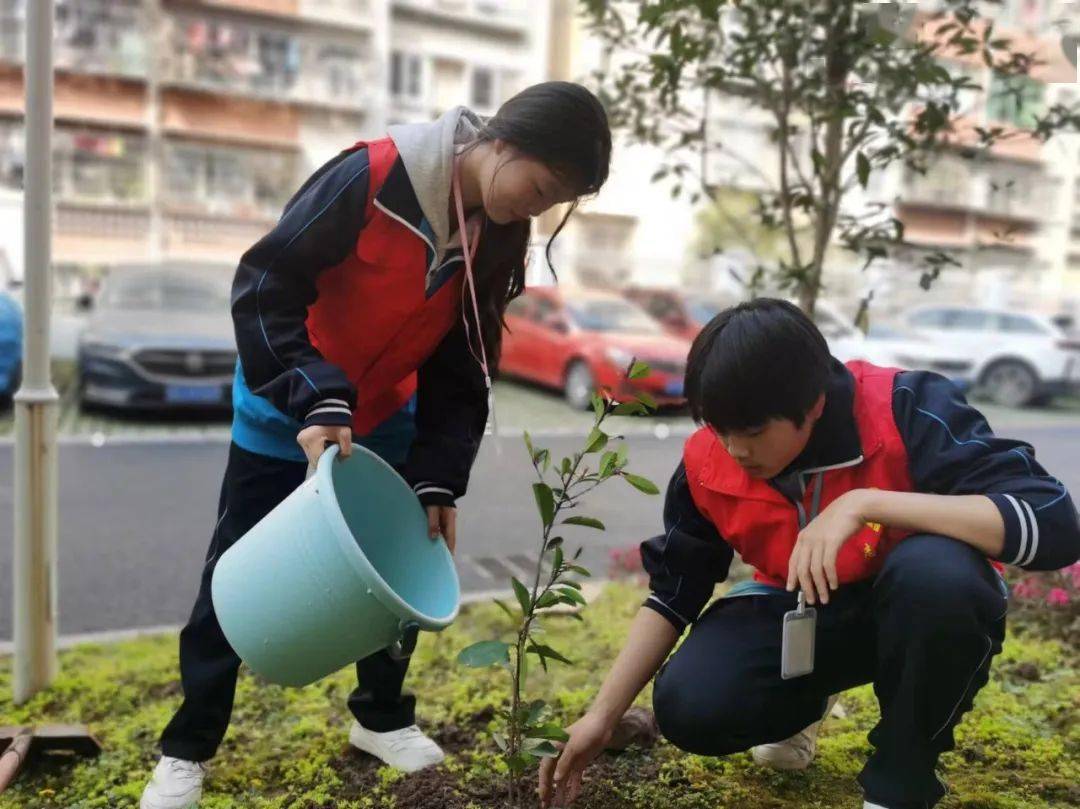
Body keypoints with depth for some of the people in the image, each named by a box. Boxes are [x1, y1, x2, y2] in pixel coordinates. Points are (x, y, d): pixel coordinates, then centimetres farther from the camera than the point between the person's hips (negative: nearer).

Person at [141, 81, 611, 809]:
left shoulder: (496, 243, -8)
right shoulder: (372, 178, -27)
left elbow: (461, 369, -4)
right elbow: (265, 286, -26)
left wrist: (438, 477, -12)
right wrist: (313, 400, -35)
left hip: (385, 423, 5)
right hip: (283, 416, -5)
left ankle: (382, 716, 32)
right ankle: (187, 749, 20)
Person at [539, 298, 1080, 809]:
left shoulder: (907, 411, -28)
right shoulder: (707, 464, -16)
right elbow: (674, 593, -5)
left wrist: (865, 503, -43)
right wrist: (603, 715, -11)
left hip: (918, 609, -2)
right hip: (799, 610, 3)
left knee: (936, 570, -38)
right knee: (687, 708, -22)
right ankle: (804, 698, 15)